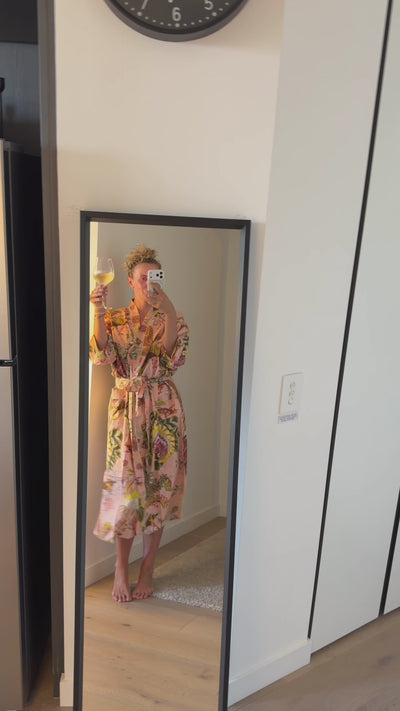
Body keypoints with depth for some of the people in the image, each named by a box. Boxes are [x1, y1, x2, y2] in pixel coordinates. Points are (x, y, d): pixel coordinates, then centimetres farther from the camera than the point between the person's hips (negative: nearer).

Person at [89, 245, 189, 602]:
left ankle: (147, 569, 23)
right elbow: (101, 356, -11)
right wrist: (99, 313, -21)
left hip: (163, 409, 0)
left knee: (158, 485, 5)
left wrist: (169, 310, -25)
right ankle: (121, 568, 22)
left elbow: (174, 357, -17)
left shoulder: (171, 319, 3)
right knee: (125, 484, 1)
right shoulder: (115, 319, 6)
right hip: (126, 408, 0)